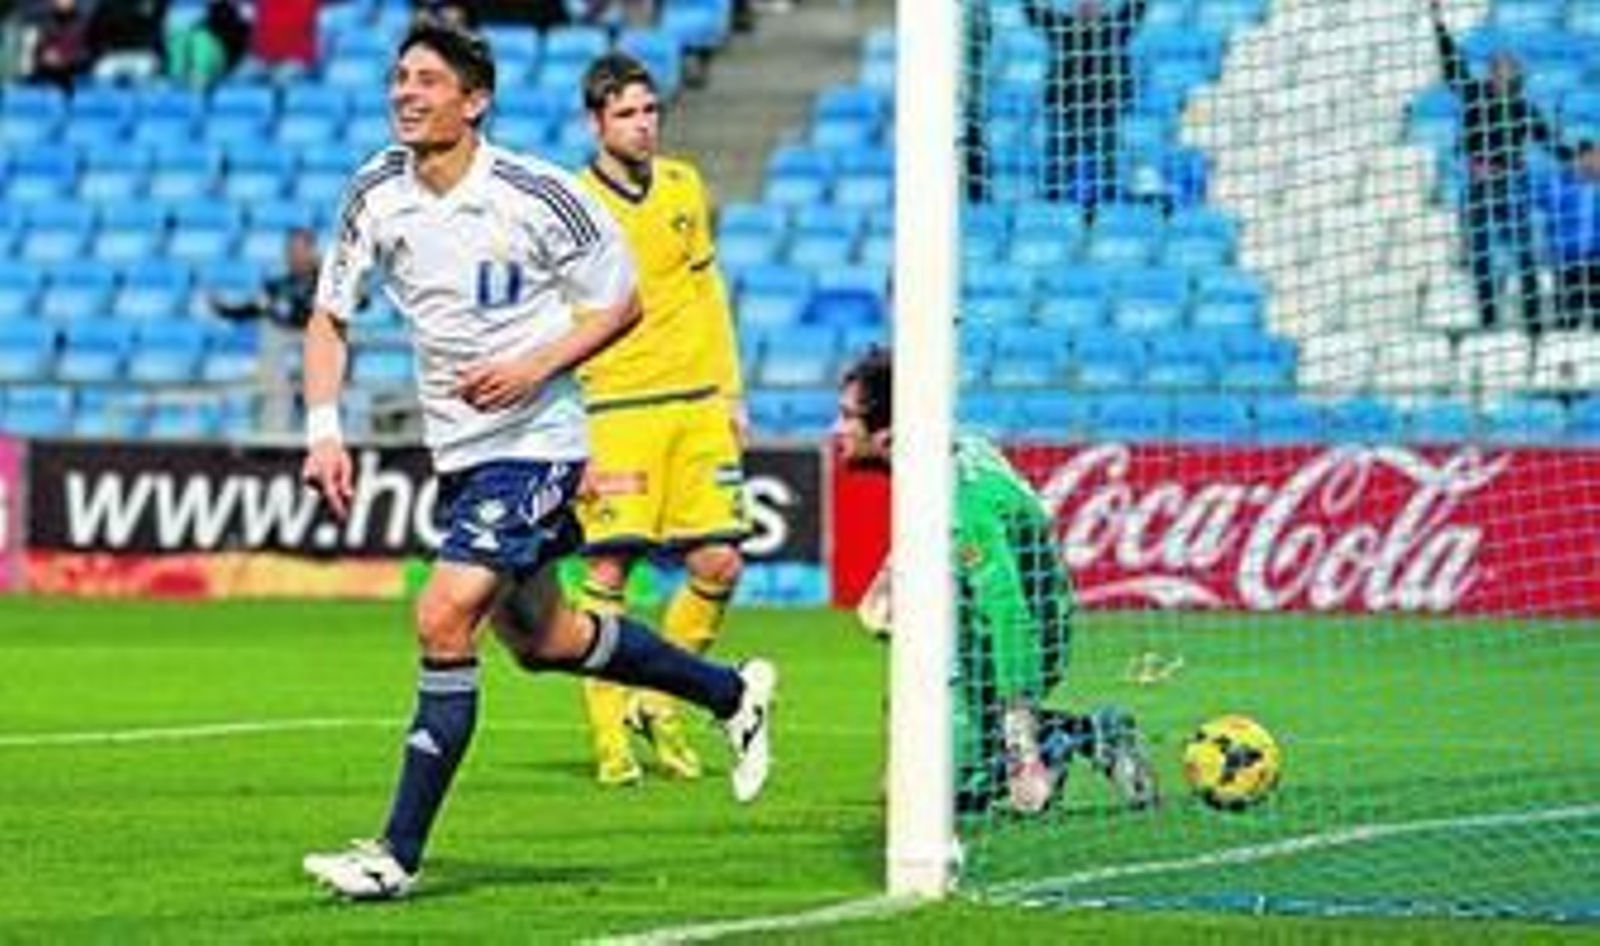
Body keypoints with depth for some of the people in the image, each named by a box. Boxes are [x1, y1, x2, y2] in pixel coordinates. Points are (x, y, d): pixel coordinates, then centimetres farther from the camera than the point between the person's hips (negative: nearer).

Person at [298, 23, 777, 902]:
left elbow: (620, 304, -5)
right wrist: (324, 431, -7)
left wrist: (535, 366, -20)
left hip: (533, 441, -7)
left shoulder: (538, 196, -16)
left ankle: (398, 854, -15)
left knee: (443, 620, -19)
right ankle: (731, 692, 42)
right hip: (457, 447, 7)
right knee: (540, 639, 19)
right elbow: (329, 317, 6)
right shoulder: (376, 193, -3)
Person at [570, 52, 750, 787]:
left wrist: (731, 390, 16)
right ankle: (610, 739, -2)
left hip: (698, 404, 5)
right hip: (616, 408, -5)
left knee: (719, 566, -1)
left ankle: (657, 704, 18)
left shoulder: (684, 185, 10)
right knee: (609, 569, -9)